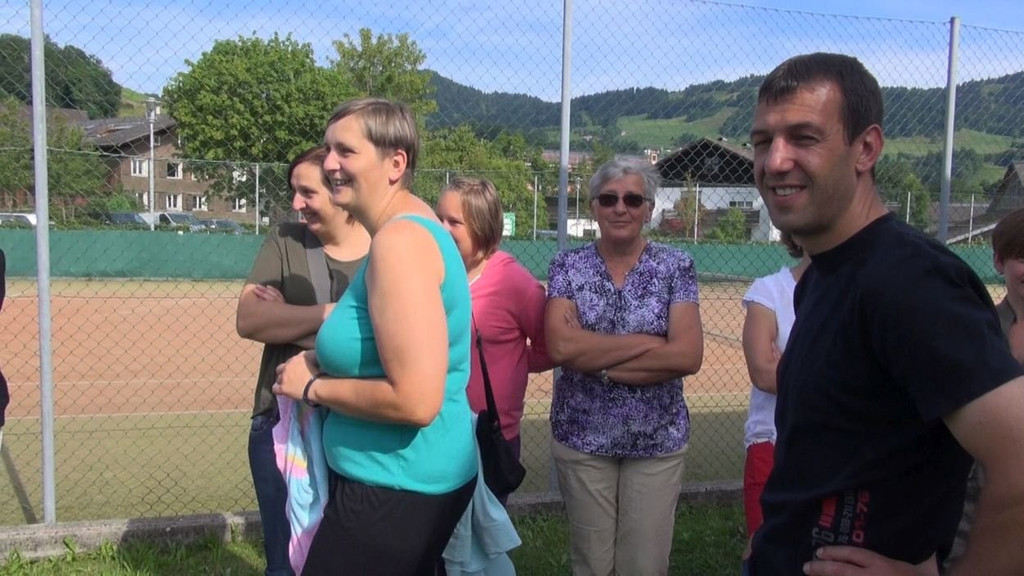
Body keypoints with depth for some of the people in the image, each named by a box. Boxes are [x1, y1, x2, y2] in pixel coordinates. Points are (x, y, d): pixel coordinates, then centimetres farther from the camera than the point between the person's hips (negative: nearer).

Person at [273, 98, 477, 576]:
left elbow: (416, 400, -29)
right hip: (417, 477, 10)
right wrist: (327, 364, 9)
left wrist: (313, 387, -15)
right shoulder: (410, 227, 8)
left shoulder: (399, 240, -23)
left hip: (396, 488, -10)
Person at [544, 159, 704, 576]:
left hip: (657, 441, 0)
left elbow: (688, 355, -14)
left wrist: (595, 361, -16)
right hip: (581, 438, 1)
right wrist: (647, 342, -16)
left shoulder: (675, 267, -3)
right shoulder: (568, 266, -2)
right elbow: (559, 346, -17)